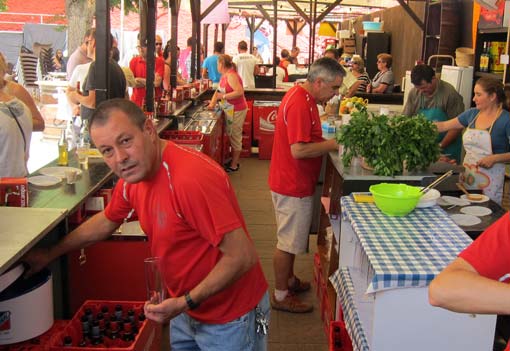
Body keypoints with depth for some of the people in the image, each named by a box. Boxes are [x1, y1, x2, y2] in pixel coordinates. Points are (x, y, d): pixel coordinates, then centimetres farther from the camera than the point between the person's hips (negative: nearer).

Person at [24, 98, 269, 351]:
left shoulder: (191, 178, -33)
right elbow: (105, 222, 16)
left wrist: (186, 302, -26)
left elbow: (242, 256, -30)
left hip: (230, 320, -7)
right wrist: (50, 254, 22)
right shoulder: (133, 175, -5)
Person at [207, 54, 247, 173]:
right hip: (231, 109, 10)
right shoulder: (224, 76, 9)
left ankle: (234, 165, 7)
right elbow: (218, 91, 16)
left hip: (237, 110, -10)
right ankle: (234, 160, 28)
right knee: (232, 135, 17)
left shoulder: (231, 75, -20)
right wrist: (212, 103, 1)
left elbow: (240, 92, -30)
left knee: (235, 137, -2)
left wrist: (223, 96, -26)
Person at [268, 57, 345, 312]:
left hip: (292, 182, 10)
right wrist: (333, 145, -20)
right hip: (293, 185, -10)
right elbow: (299, 150, -29)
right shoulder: (300, 104, -25)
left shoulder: (301, 96, 8)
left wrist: (328, 143, 3)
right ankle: (280, 296, 16)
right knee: (288, 242, 3)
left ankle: (288, 280, 39)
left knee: (290, 238, 23)